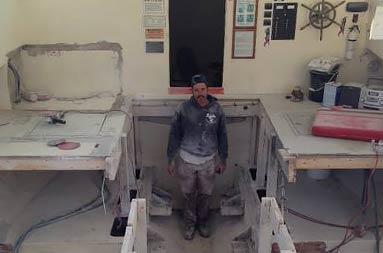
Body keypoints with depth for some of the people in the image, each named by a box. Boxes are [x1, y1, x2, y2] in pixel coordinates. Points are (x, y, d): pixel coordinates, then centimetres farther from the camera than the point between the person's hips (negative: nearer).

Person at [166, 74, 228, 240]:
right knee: (189, 194, 15)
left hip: (209, 161, 1)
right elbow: (174, 135, -5)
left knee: (205, 194, 18)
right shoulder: (184, 109, -13)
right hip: (187, 160, -1)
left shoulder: (216, 109, -8)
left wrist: (223, 160, 5)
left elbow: (222, 136, 2)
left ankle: (202, 221, 41)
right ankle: (190, 222, 38)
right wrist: (171, 160, -3)